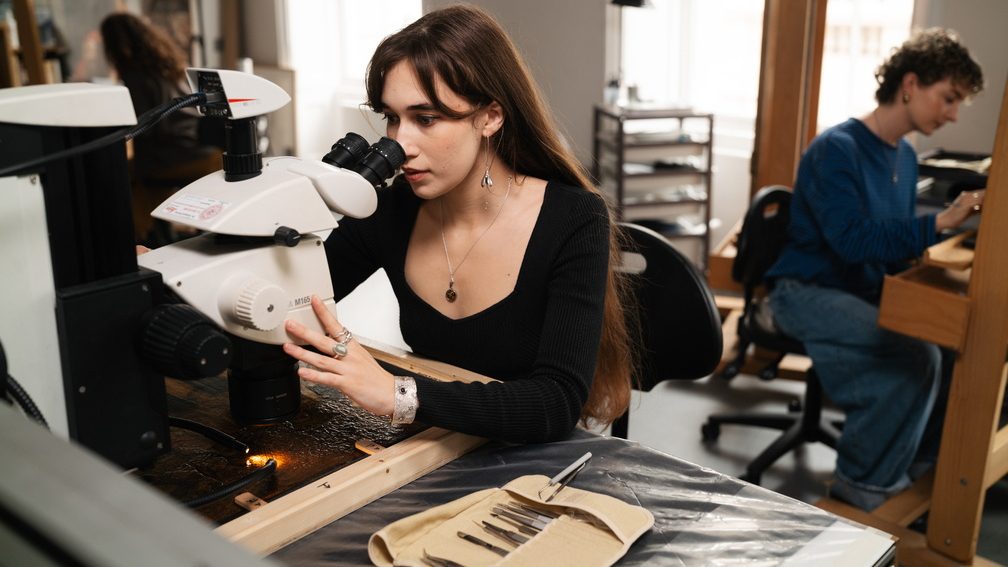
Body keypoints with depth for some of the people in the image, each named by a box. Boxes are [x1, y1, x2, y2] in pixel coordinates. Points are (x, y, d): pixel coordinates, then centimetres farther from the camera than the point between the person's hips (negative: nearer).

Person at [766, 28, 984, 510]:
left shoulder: (905, 157, 10)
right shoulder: (835, 149, -17)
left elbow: (896, 241, 14)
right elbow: (854, 240, -27)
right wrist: (940, 223, -30)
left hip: (864, 291, 9)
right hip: (807, 293, -8)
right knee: (917, 358, -26)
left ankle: (918, 463, 9)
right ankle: (865, 483, -8)